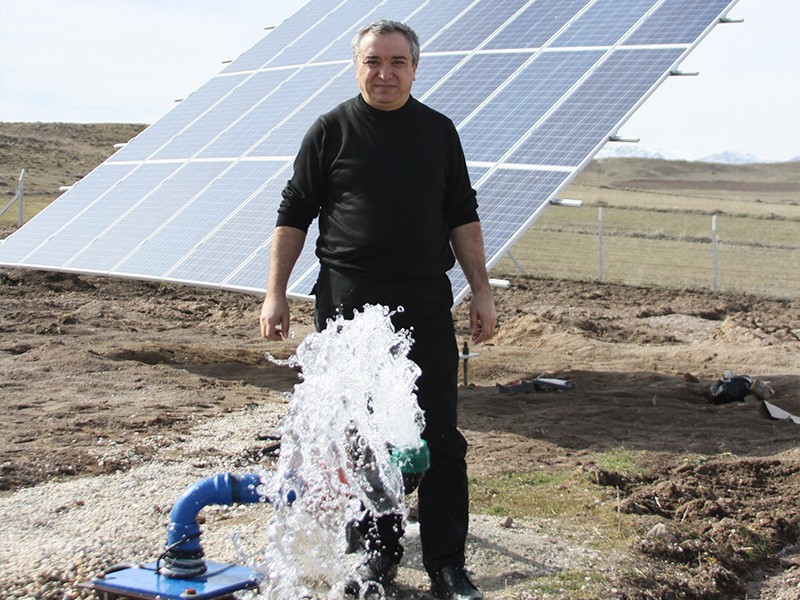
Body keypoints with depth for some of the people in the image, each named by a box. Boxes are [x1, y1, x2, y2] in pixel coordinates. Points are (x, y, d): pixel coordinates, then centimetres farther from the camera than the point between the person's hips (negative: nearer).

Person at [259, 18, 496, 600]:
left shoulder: (439, 131, 10)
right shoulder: (331, 131, 3)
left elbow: (463, 218, 13)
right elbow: (294, 216, 5)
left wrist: (482, 291, 7)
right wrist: (275, 293, -1)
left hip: (425, 304, 1)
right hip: (346, 303, -1)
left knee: (440, 438, 0)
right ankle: (379, 549, 19)